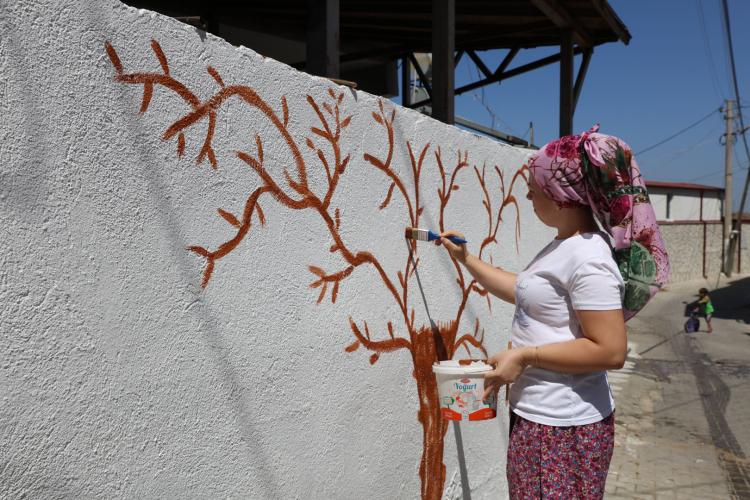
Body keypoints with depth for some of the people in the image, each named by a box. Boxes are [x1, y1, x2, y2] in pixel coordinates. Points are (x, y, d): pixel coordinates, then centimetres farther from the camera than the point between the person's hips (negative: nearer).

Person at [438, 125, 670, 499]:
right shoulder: (563, 246, 10)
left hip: (564, 428, -10)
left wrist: (524, 356, -21)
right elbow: (525, 292, 23)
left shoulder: (588, 257, -21)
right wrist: (466, 259, 22)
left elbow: (610, 351, -25)